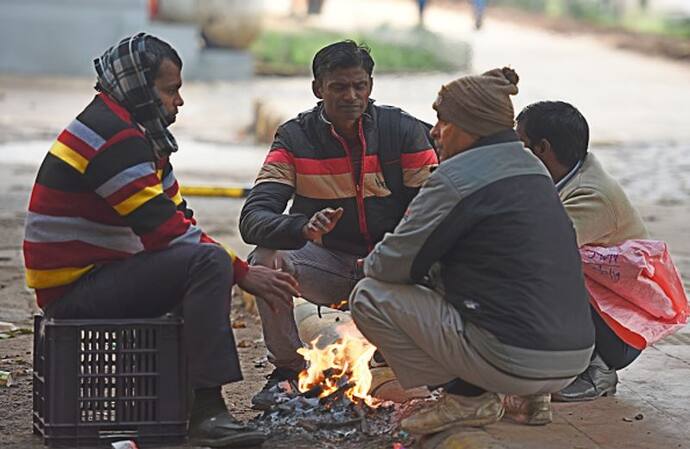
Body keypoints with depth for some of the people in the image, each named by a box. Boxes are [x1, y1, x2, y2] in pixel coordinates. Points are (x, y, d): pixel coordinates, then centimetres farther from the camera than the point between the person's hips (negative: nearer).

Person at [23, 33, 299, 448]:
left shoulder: (136, 133, 16)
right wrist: (242, 273, -15)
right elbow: (166, 230, -21)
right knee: (209, 261, -24)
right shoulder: (112, 138, -18)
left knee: (203, 259, 20)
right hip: (75, 290, -11)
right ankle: (206, 411, -28)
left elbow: (176, 219, 14)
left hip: (86, 279, 11)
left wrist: (238, 270, 0)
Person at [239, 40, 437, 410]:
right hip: (327, 263, 0)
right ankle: (288, 369, -5)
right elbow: (253, 219, -16)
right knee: (267, 258, -28)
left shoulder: (405, 131, -5)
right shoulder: (295, 138, -5)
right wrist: (303, 228, -40)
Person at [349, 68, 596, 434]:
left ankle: (468, 398, 0)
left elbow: (395, 264, -8)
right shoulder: (531, 167, 17)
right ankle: (529, 398, 16)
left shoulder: (457, 178, -12)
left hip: (515, 362, -9)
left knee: (369, 297, 0)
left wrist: (372, 263, 14)